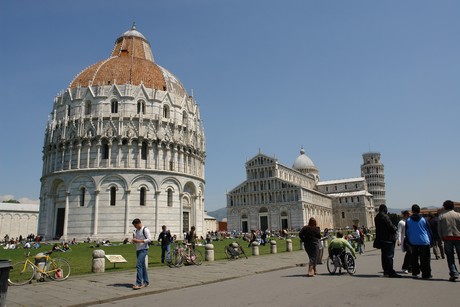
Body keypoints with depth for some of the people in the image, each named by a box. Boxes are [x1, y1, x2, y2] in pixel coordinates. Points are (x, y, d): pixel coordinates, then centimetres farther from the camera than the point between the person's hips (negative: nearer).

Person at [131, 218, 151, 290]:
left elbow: (149, 239, -14)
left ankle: (139, 284, -15)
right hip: (138, 250, 8)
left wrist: (139, 241, -19)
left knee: (139, 265, -16)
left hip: (143, 250, -8)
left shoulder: (145, 230, -9)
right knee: (142, 266, 12)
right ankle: (146, 282, 20)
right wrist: (134, 240, 0)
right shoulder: (135, 231, 15)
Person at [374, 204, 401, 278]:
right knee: (389, 255, -5)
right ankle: (391, 272, -4)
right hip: (388, 239, -9)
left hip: (380, 239, 9)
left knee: (384, 255, 13)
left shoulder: (376, 217, 12)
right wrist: (395, 228, 4)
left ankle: (386, 271, 19)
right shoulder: (385, 217, -17)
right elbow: (391, 227, -16)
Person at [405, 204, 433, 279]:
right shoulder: (423, 220, -3)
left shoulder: (408, 221, 0)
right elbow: (429, 231, 3)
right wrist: (431, 242, 12)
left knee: (414, 258, 12)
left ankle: (415, 272, 12)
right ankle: (426, 274, 4)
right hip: (424, 242, -1)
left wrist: (409, 243, 13)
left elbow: (407, 233, 4)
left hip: (413, 243, 2)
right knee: (425, 259, 3)